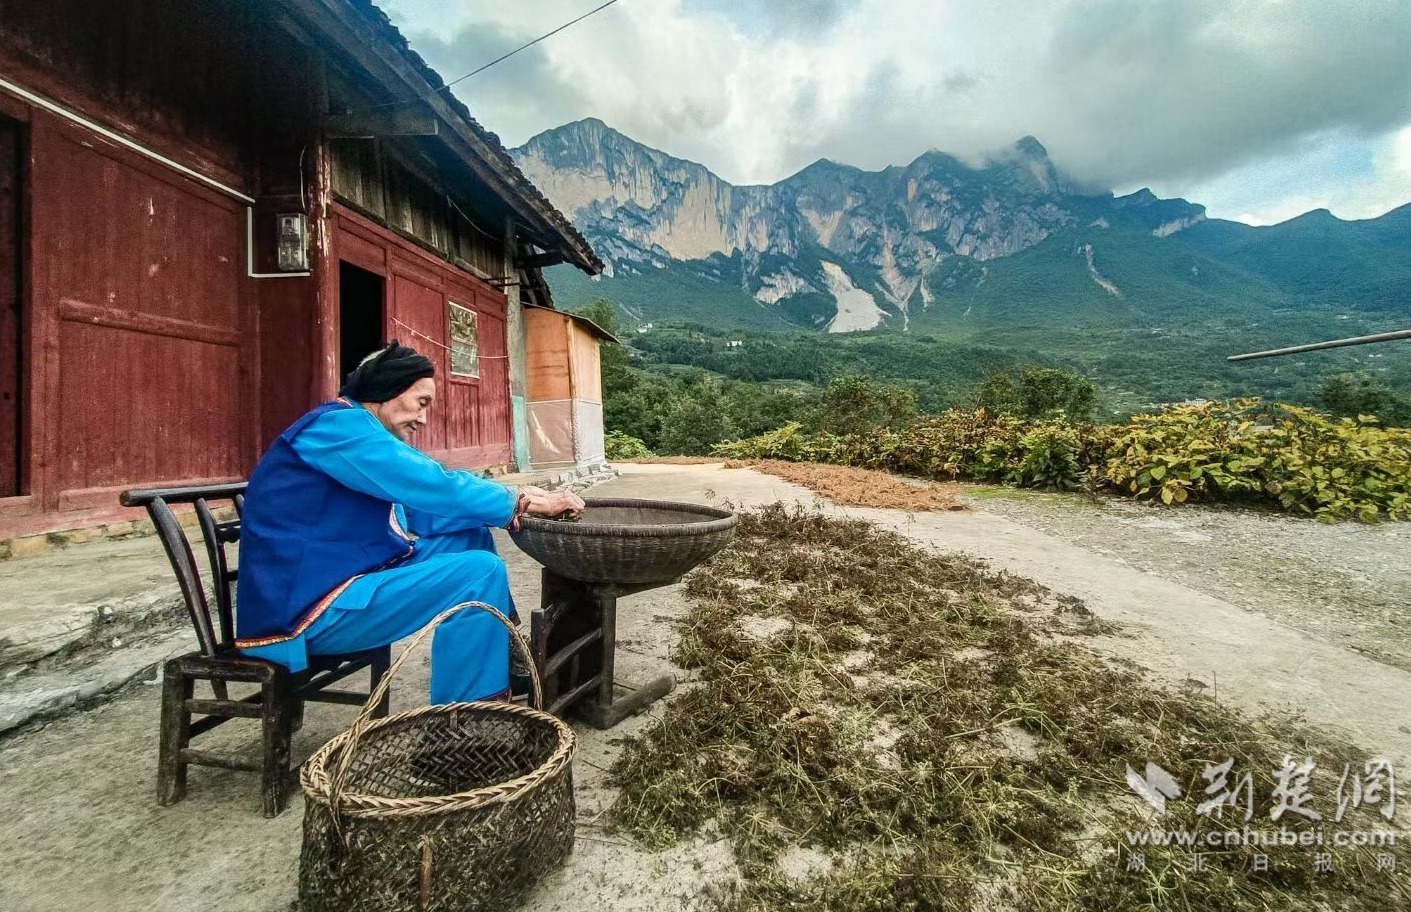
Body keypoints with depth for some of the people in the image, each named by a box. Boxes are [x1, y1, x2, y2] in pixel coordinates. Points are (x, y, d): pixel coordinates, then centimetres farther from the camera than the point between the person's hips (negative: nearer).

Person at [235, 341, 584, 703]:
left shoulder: (360, 432, 16)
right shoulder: (339, 425, -15)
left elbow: (424, 511, 13)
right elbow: (431, 487, -24)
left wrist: (515, 500, -1)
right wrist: (518, 503, -13)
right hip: (309, 608, -10)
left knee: (473, 536, 10)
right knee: (482, 571, -21)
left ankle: (507, 662, 16)